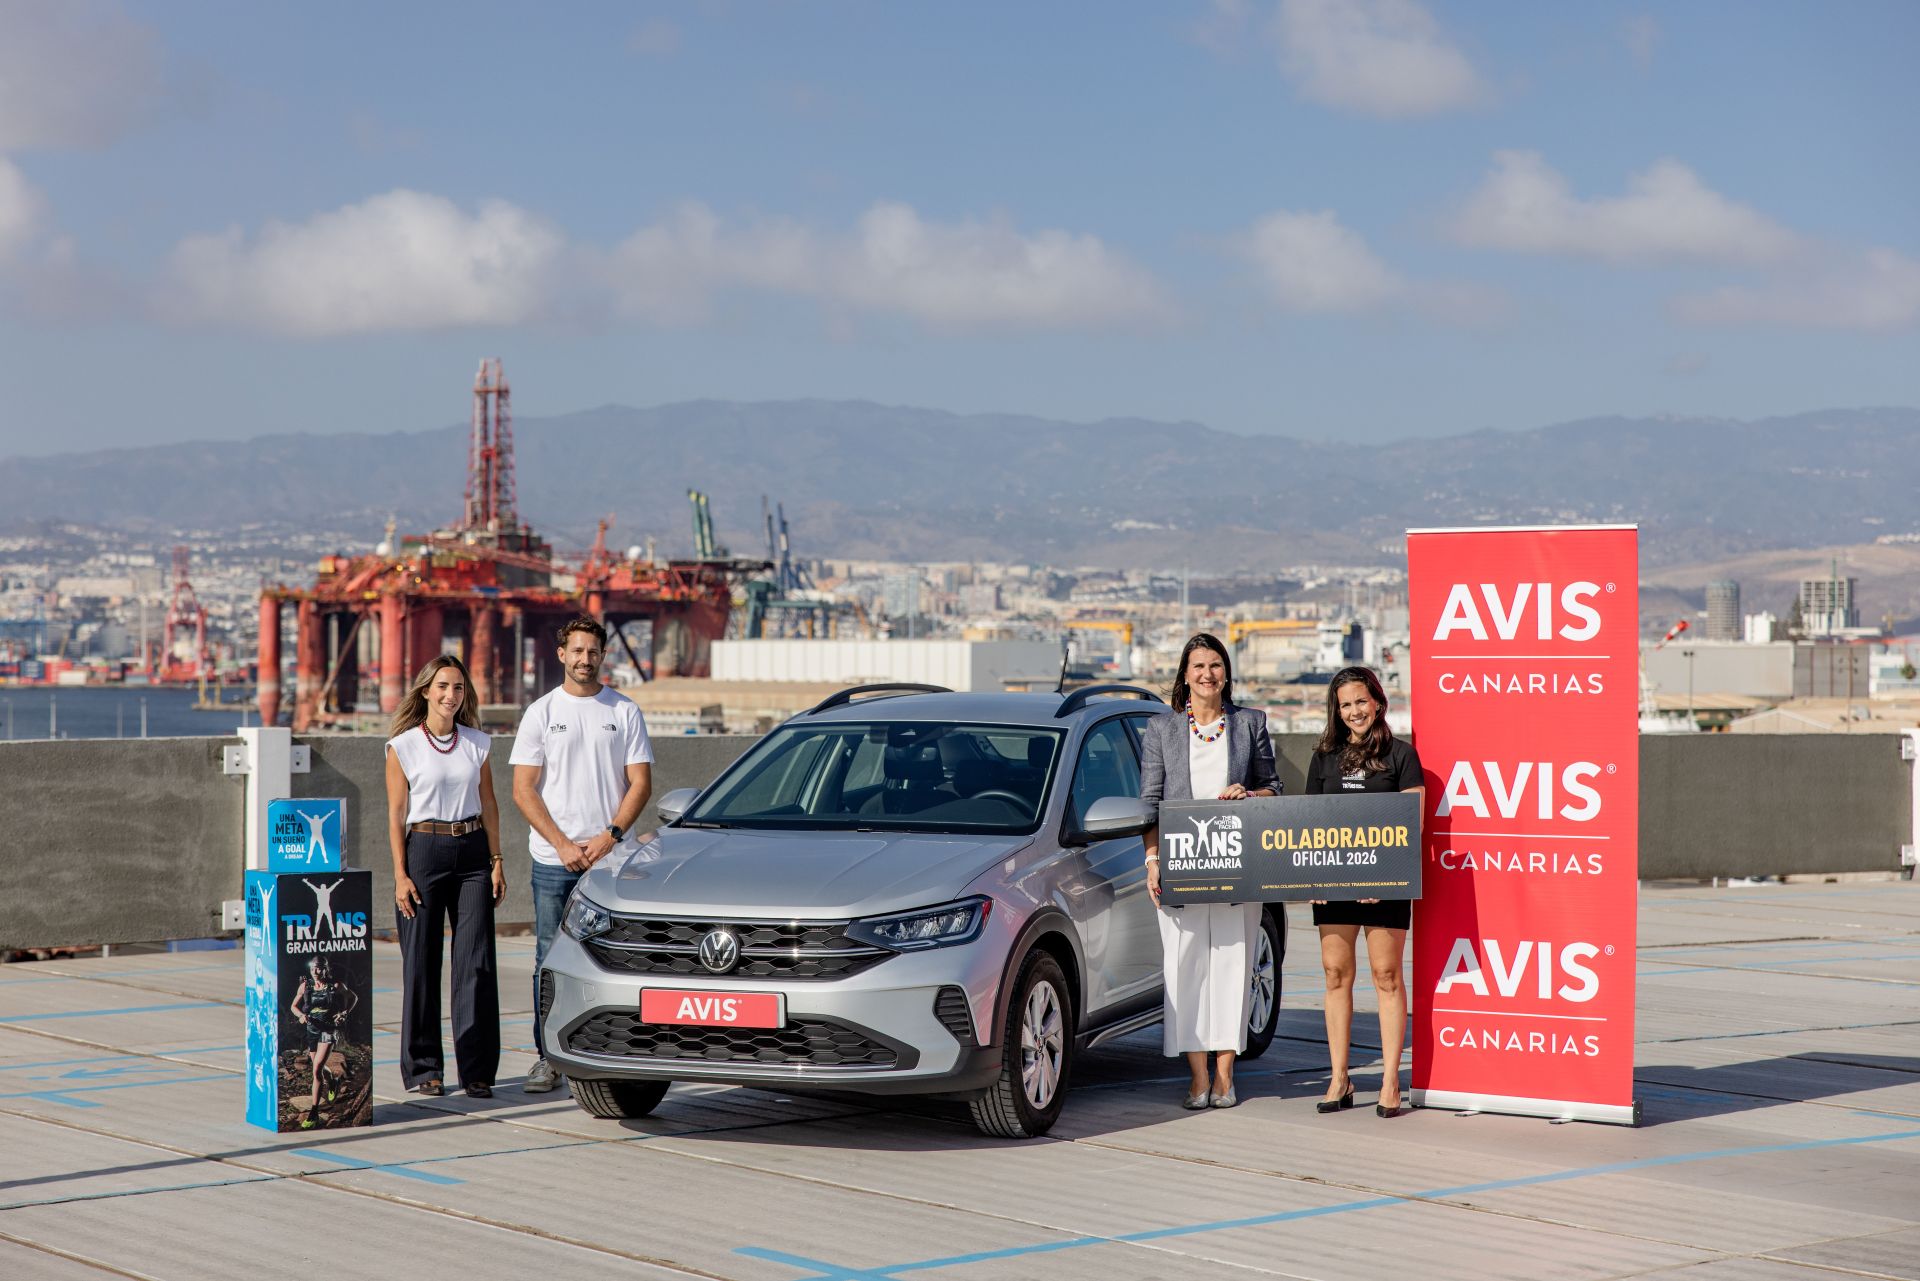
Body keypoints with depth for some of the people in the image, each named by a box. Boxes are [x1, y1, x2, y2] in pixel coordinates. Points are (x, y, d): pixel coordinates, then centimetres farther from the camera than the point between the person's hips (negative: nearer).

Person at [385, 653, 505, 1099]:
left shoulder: (477, 743, 9)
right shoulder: (403, 747, 0)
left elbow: (489, 804, 13)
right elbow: (396, 815, 0)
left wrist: (497, 861, 5)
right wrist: (401, 875, -6)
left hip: (472, 851, 3)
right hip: (424, 849, -2)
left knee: (476, 961, -3)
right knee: (421, 962, 0)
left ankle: (477, 1070, 1)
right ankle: (422, 1069, 9)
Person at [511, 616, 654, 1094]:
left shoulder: (625, 711, 7)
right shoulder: (541, 712, 5)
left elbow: (640, 783, 3)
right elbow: (523, 789, 0)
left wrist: (610, 836, -10)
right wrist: (563, 844, -9)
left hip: (613, 857, 0)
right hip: (553, 859, 0)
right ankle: (547, 1056, 9)